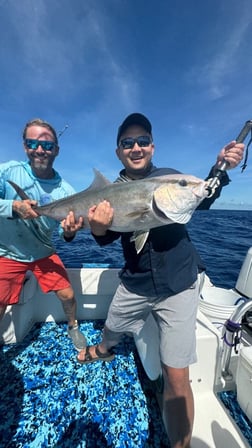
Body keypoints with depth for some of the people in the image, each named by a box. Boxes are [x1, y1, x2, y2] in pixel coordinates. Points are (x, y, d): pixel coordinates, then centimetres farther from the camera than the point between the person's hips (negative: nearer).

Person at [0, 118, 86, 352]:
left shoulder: (65, 191, -11)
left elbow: (65, 230, -10)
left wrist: (69, 232, -32)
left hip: (44, 254, 1)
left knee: (68, 295, 4)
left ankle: (73, 327, 37)